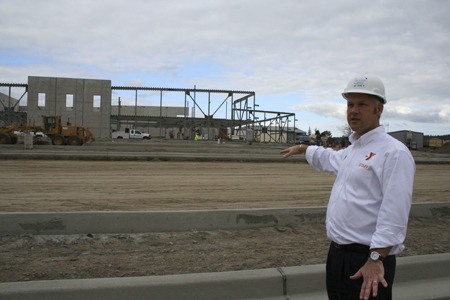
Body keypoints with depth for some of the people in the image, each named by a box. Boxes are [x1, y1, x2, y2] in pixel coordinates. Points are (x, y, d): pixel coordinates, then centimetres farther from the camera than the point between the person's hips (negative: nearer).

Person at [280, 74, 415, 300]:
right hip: (337, 254, 9)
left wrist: (376, 260, -27)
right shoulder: (351, 150, 12)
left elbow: (394, 215, -24)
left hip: (368, 260, -9)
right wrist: (301, 148, 44)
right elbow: (329, 158, 35)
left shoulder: (394, 152, -16)